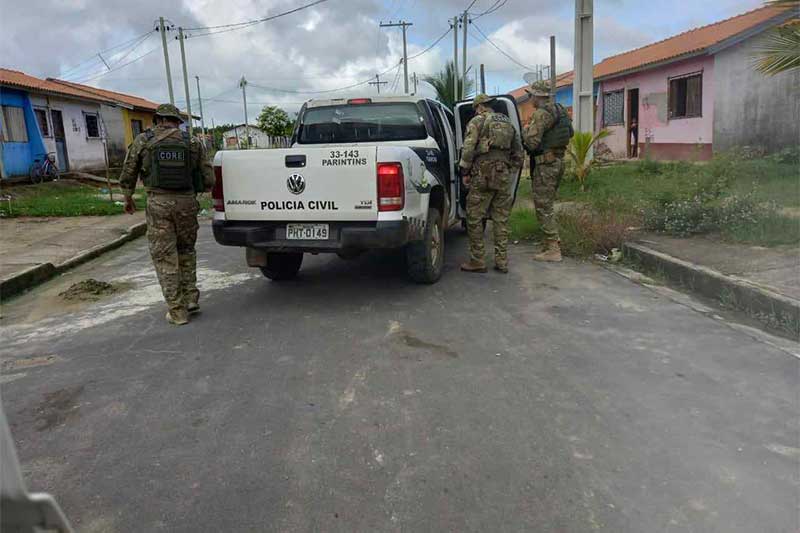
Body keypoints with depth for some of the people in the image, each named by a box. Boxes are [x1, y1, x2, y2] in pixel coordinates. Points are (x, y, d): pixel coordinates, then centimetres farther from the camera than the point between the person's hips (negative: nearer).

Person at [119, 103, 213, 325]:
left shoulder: (143, 141, 4)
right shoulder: (193, 142, 6)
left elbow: (127, 175, 8)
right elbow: (208, 179, 5)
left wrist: (128, 198, 25)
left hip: (158, 202, -2)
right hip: (186, 201, 2)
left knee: (164, 257, 5)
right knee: (186, 250, 22)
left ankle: (177, 311, 7)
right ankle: (191, 298, 20)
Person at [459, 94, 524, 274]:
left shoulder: (477, 121, 1)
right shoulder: (509, 124, 20)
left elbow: (468, 149, -9)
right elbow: (518, 153, 21)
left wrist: (465, 172, -2)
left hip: (483, 174, -6)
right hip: (504, 177, 6)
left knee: (474, 218, 1)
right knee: (501, 220, 10)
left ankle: (477, 261, 2)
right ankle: (502, 261, 12)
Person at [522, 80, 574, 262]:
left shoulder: (541, 113, -14)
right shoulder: (559, 111, 16)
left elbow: (532, 142, -21)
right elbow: (570, 133, 21)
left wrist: (525, 132, 1)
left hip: (545, 164, -10)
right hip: (558, 161, 10)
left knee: (543, 207, -5)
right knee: (547, 206, 18)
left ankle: (553, 250, -5)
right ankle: (553, 243, 23)